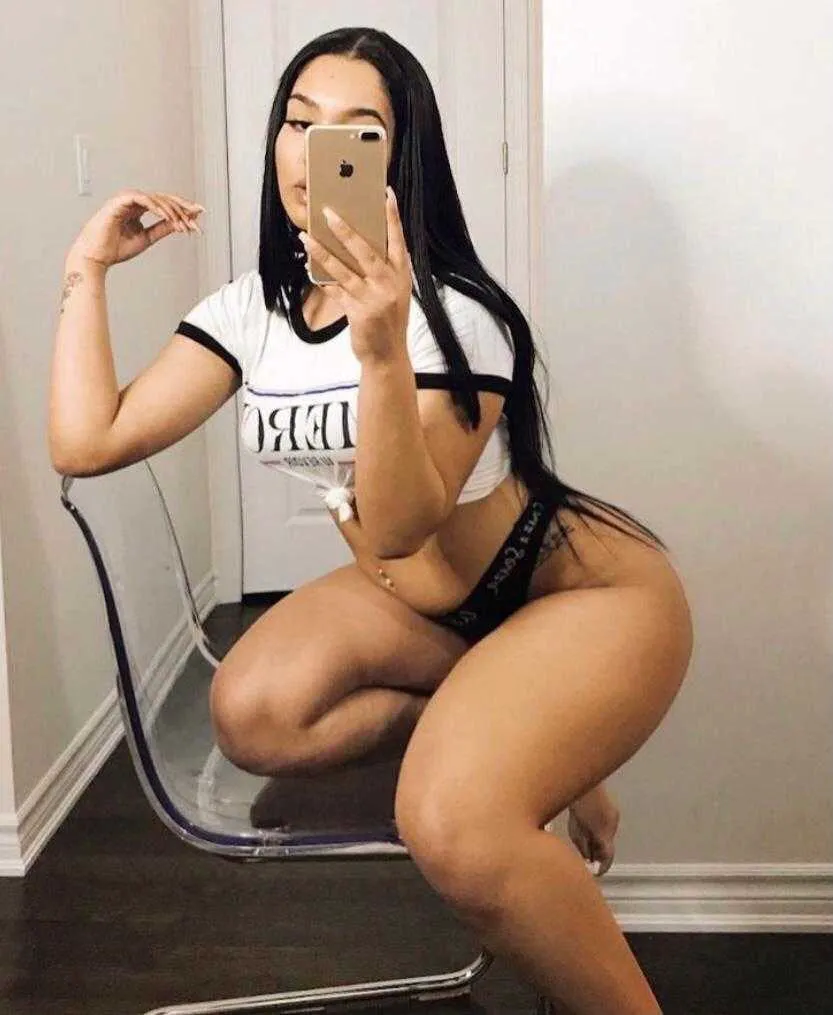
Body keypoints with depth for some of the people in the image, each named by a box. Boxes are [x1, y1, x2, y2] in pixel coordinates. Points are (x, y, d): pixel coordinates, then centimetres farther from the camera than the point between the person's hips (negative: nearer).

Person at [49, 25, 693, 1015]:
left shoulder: (454, 314, -21)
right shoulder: (250, 311, -2)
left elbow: (395, 528, -32)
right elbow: (86, 442, -8)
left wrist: (382, 354, -46)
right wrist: (86, 270, -7)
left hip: (590, 587, -7)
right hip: (425, 598, 7)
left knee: (453, 826, -31)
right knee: (254, 718, -17)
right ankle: (509, 723, 2)